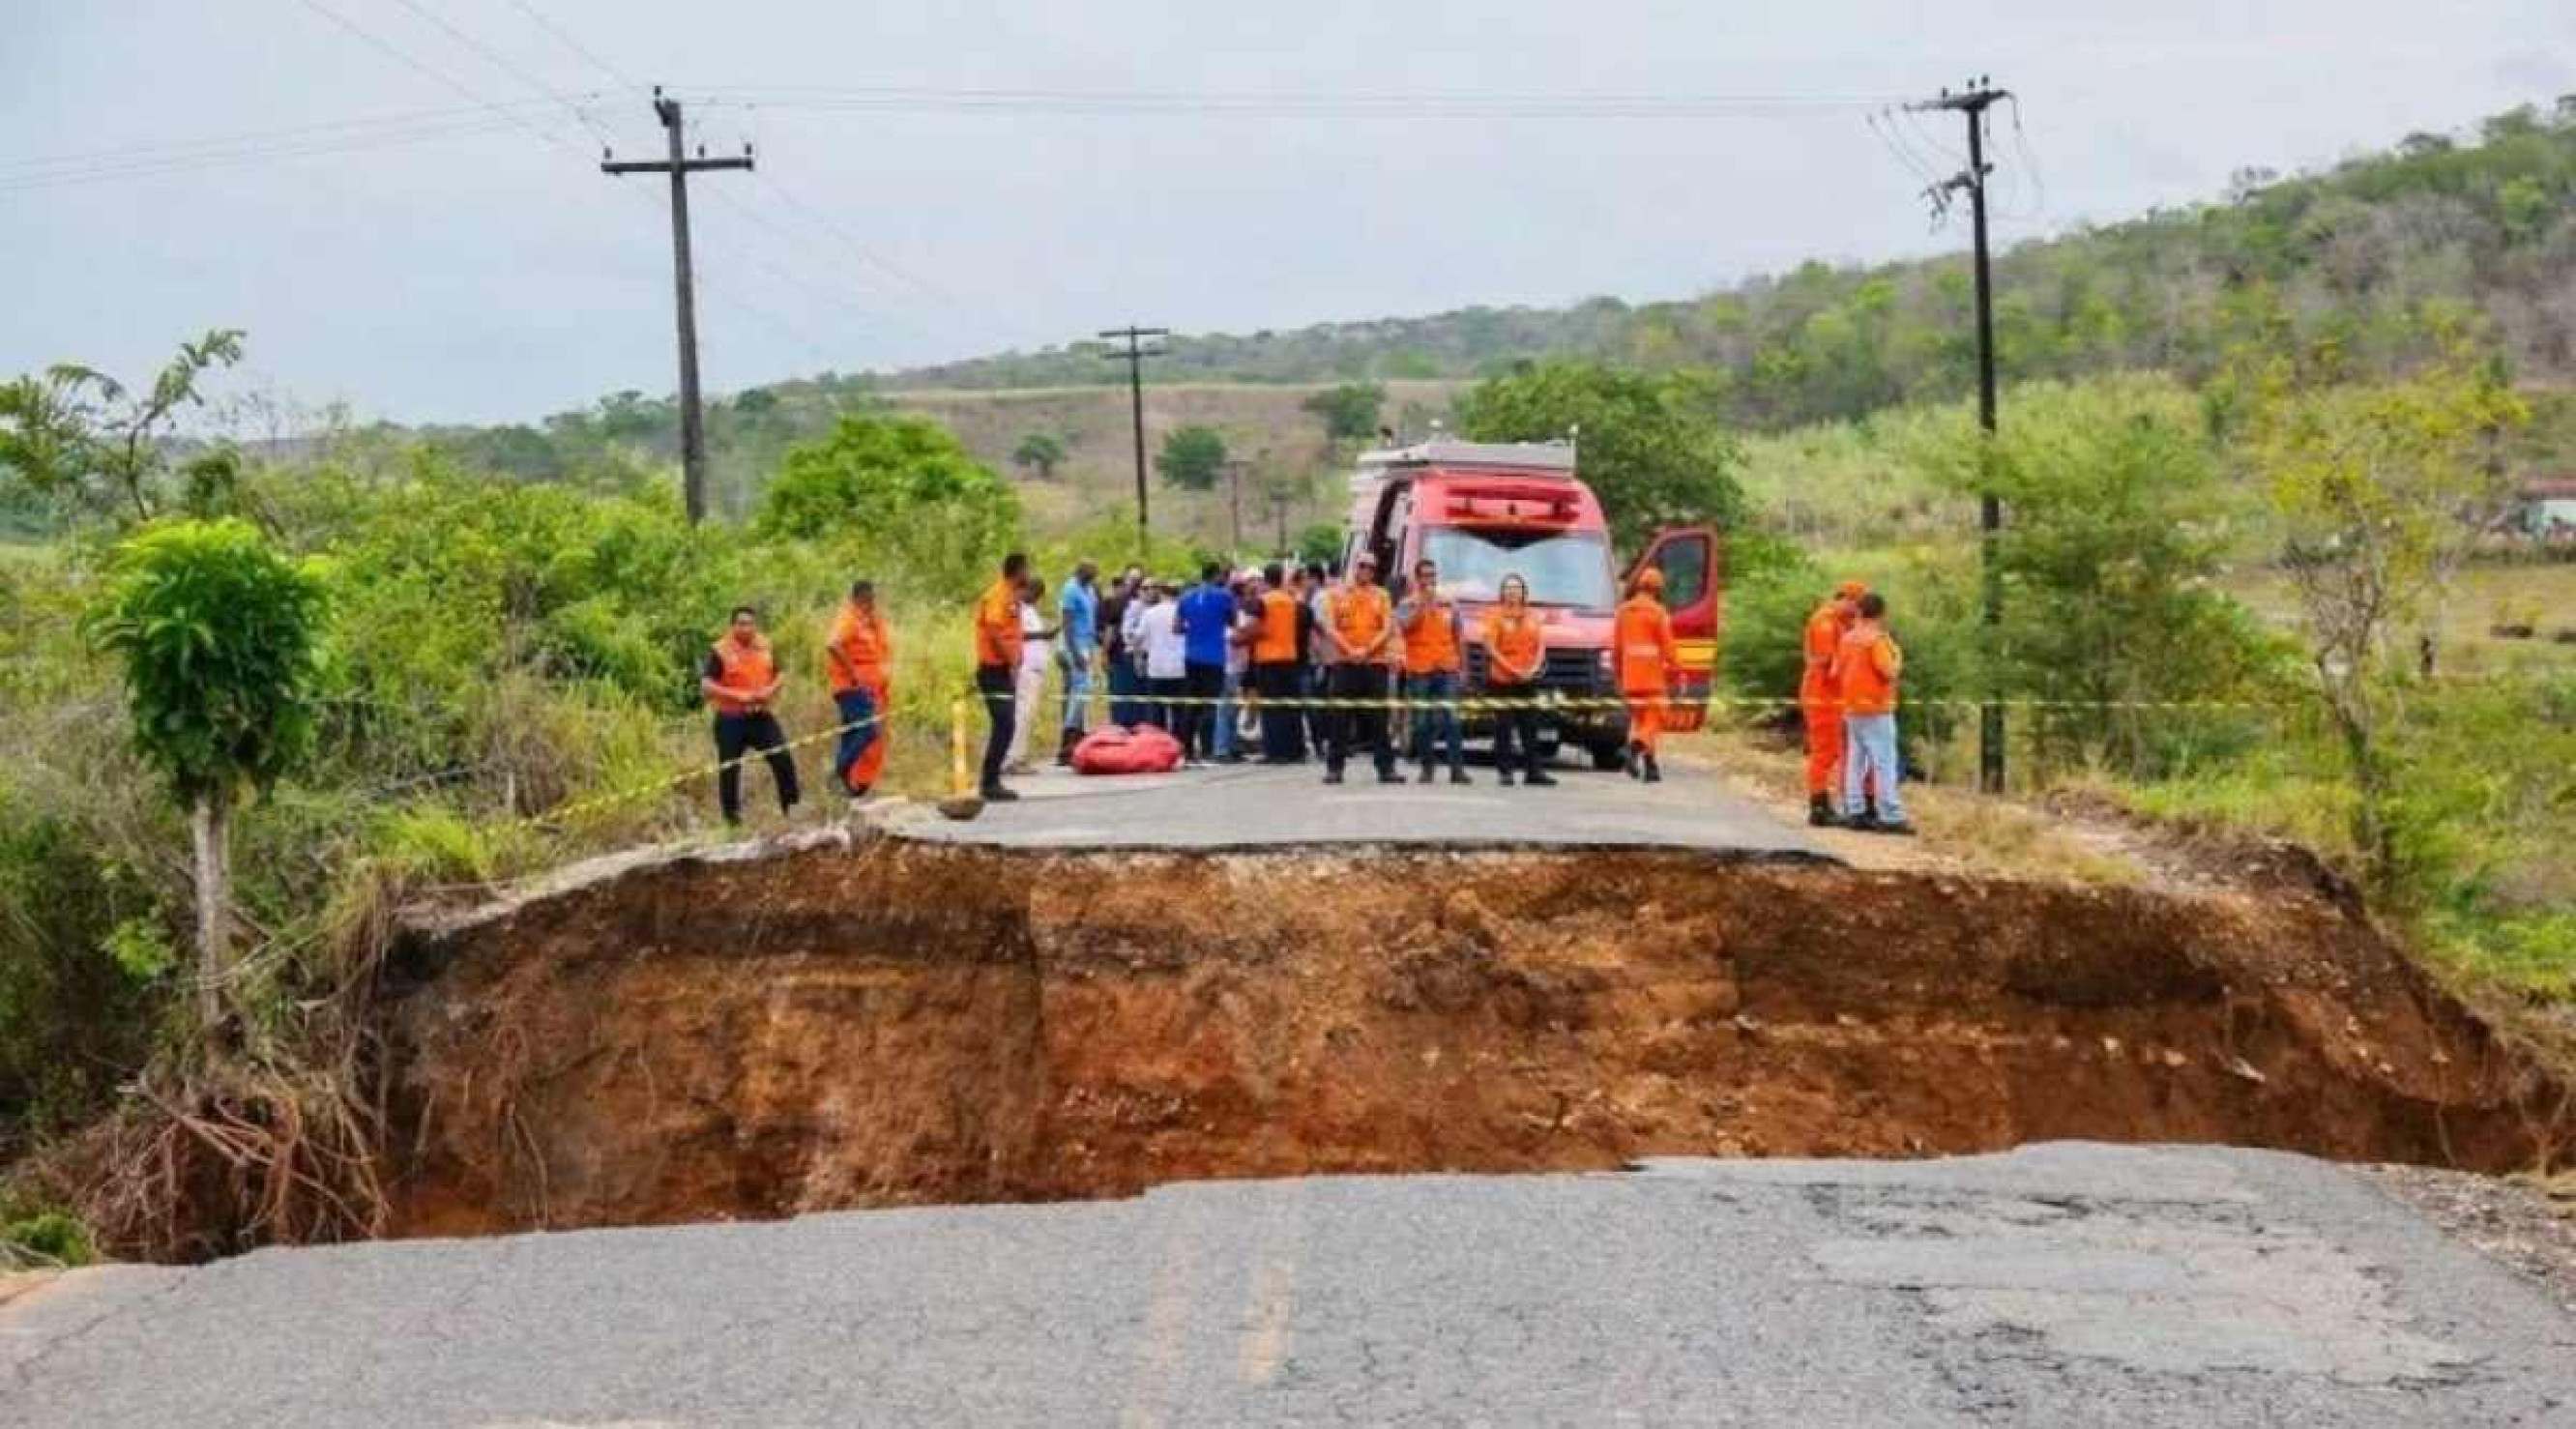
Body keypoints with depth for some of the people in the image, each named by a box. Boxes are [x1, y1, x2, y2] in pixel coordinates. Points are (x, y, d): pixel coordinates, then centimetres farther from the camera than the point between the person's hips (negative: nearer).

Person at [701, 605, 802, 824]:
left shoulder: (764, 647, 6)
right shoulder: (720, 652, -10)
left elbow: (779, 675, 16)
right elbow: (706, 686, -16)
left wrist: (771, 690, -6)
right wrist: (738, 696, -23)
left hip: (761, 716, 4)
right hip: (731, 720, -4)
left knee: (783, 758, -5)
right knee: (730, 769, 3)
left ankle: (792, 806, 6)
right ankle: (732, 818, 15)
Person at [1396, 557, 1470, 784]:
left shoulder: (1449, 604, 14)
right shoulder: (1408, 604, 5)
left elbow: (1459, 637, 18)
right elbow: (1406, 625, -16)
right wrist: (1424, 601, -15)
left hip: (1447, 669, 1)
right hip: (1419, 671, -1)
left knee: (1451, 719, -8)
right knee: (1423, 722, 3)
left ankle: (1457, 768, -10)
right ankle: (1426, 768, 11)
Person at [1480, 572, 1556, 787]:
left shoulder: (1532, 616, 14)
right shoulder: (1495, 615, 0)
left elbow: (1541, 645, 11)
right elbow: (1490, 647, -8)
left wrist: (1535, 667, -7)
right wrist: (1512, 669, -15)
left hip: (1527, 680, 4)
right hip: (1502, 680, -4)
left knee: (1530, 728, 4)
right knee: (1504, 728, -3)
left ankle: (1534, 771, 6)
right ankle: (1504, 771, 0)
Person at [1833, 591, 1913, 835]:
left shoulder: (1848, 637, 9)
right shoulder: (1878, 638, -13)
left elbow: (1836, 672, 11)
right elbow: (1889, 671, -19)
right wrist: (1897, 657, -2)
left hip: (1851, 708, 8)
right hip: (1875, 709, -8)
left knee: (1855, 761, 10)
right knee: (1884, 763, -7)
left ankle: (1857, 813, 10)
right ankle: (1891, 817, -9)